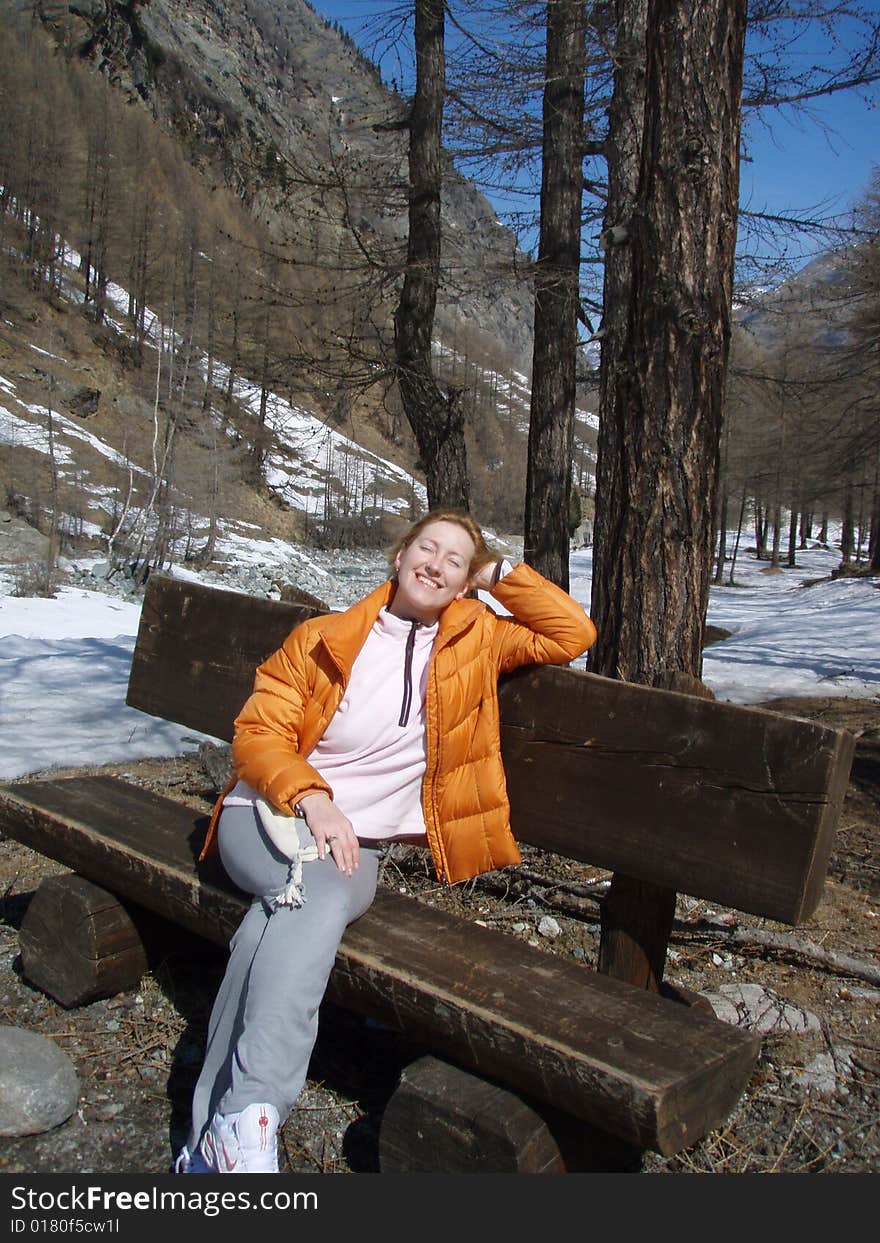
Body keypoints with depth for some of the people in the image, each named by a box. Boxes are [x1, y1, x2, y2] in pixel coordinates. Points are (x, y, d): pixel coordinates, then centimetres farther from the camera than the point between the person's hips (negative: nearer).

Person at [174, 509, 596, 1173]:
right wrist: (312, 799, -17)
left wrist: (500, 572, 8)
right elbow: (258, 732, 1)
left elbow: (574, 633, 8)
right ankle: (250, 1112, -38)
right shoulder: (321, 638, 5)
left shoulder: (477, 638, 11)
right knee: (321, 895, -35)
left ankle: (215, 1137, -33)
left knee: (291, 912, -34)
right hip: (268, 814, -1)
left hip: (359, 841, 1)